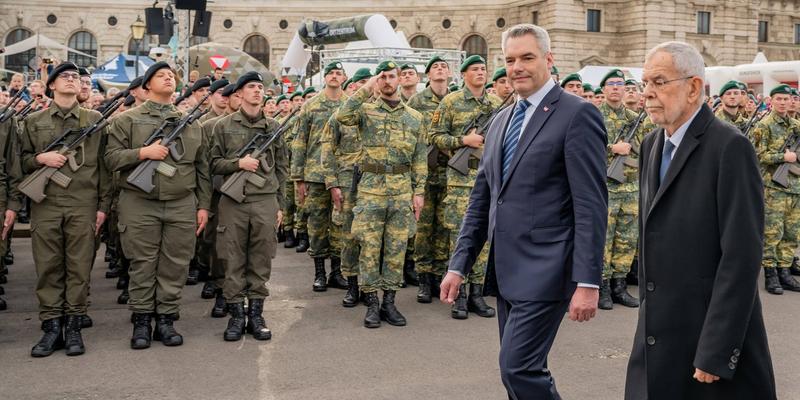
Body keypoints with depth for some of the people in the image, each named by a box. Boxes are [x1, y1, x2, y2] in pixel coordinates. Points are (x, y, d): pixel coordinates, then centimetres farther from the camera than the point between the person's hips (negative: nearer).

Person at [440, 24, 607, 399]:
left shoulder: (577, 114, -8)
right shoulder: (500, 121, 14)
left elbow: (590, 206, -14)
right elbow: (481, 199, 15)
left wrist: (587, 282, -18)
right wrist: (459, 265, 11)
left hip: (543, 270, -7)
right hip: (505, 271, 8)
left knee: (518, 367, -11)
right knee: (520, 369, 14)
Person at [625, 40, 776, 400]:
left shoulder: (730, 147, -13)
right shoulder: (652, 145, 11)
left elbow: (742, 256, -18)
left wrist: (716, 352, -19)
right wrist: (648, 313, 13)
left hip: (713, 336, -6)